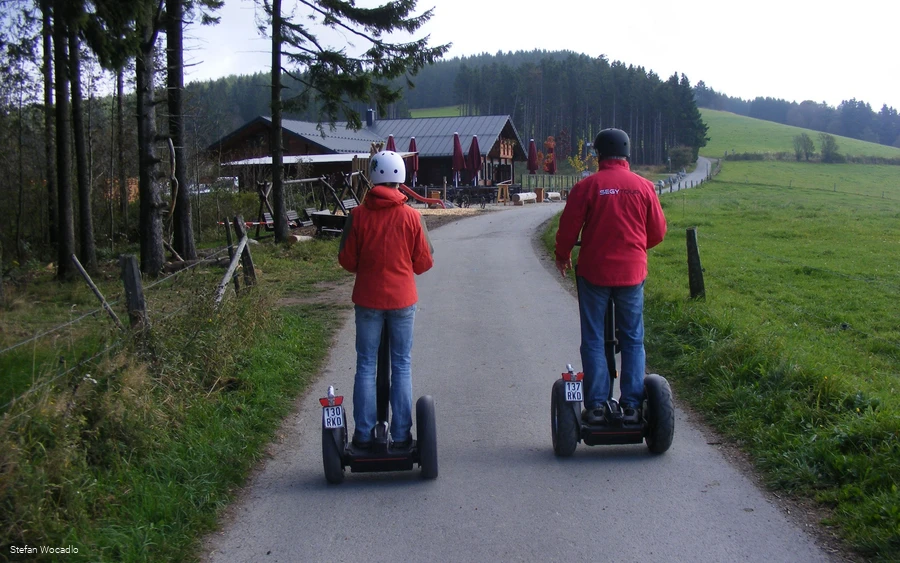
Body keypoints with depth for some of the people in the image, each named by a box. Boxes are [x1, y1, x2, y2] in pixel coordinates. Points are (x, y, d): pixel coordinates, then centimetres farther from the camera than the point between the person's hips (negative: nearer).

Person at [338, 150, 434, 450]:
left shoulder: (358, 215, -7)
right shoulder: (411, 216, -6)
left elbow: (346, 260, -1)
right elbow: (424, 262, 0)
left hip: (367, 300, 0)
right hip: (402, 300, 0)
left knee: (365, 366, 8)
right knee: (402, 366, 8)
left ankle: (363, 434, 10)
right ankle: (401, 436, 10)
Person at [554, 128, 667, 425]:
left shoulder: (587, 186, -8)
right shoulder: (643, 186, -1)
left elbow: (568, 228, -4)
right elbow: (657, 231, 6)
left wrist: (562, 256, 15)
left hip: (593, 272, -2)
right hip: (632, 272, 2)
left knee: (593, 341, 6)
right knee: (632, 340, 11)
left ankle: (595, 406, 6)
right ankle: (631, 406, 10)